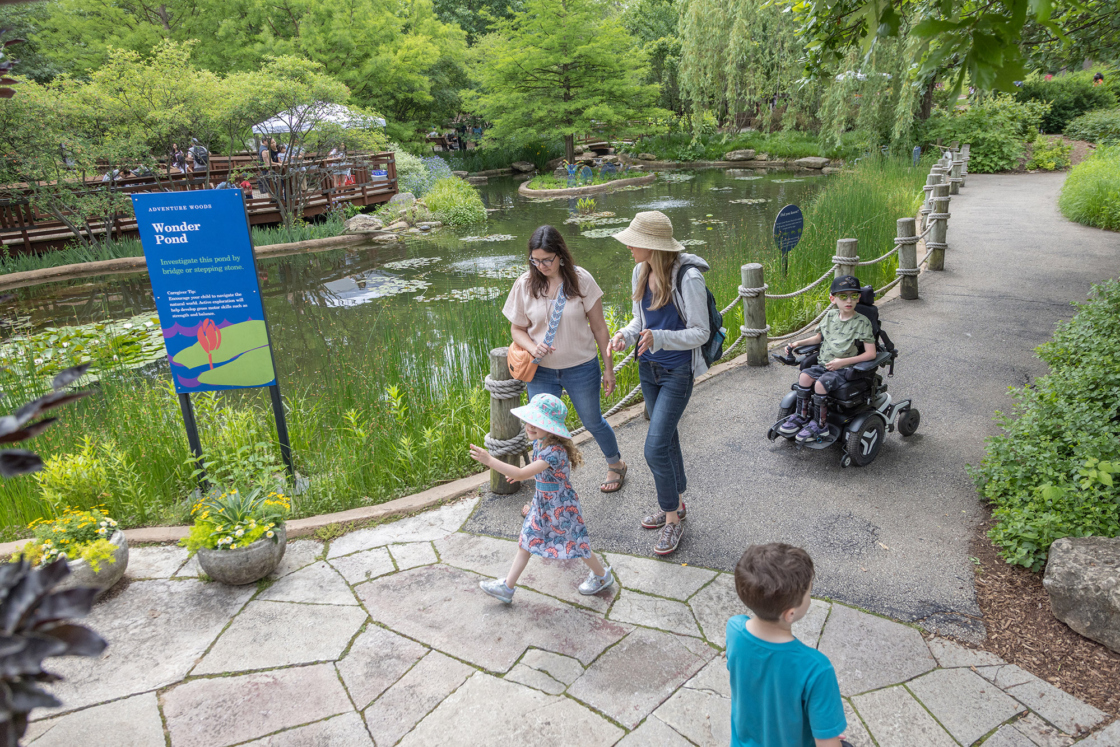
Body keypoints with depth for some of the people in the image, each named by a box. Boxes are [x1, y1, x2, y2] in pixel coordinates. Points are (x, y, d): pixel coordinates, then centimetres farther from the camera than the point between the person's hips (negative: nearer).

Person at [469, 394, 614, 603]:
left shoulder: (554, 451, -35)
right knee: (526, 542, 14)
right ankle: (507, 587, 25)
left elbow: (522, 474, -41)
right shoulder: (539, 442, -6)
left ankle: (602, 576, 38)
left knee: (575, 543, 12)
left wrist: (489, 460, -43)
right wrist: (520, 473, 6)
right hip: (542, 503, 8)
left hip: (560, 507, -8)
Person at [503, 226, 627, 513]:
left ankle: (616, 464, 47)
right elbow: (516, 329, 2)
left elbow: (599, 327, -5)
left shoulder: (581, 280, -12)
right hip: (542, 372, 1)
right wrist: (532, 347, -20)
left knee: (593, 422, 17)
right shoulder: (525, 285, -8)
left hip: (582, 369, -1)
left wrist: (608, 369, -2)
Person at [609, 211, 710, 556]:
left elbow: (700, 333, -17)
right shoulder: (640, 273, 1)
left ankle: (672, 518, 13)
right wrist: (625, 334, -10)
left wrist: (659, 338, -32)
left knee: (655, 448, -8)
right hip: (648, 367, 7)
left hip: (677, 371, -7)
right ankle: (675, 504, 38)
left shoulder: (688, 278, -21)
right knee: (666, 438, 19)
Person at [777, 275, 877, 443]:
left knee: (820, 383, -29)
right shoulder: (831, 315, 8)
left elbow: (871, 353, -11)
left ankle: (820, 425, -14)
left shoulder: (862, 322, -9)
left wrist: (843, 361, -19)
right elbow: (820, 336, 26)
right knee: (805, 376, -23)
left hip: (845, 368, -5)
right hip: (824, 363, 5)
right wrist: (798, 343, 13)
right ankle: (801, 416, -9)